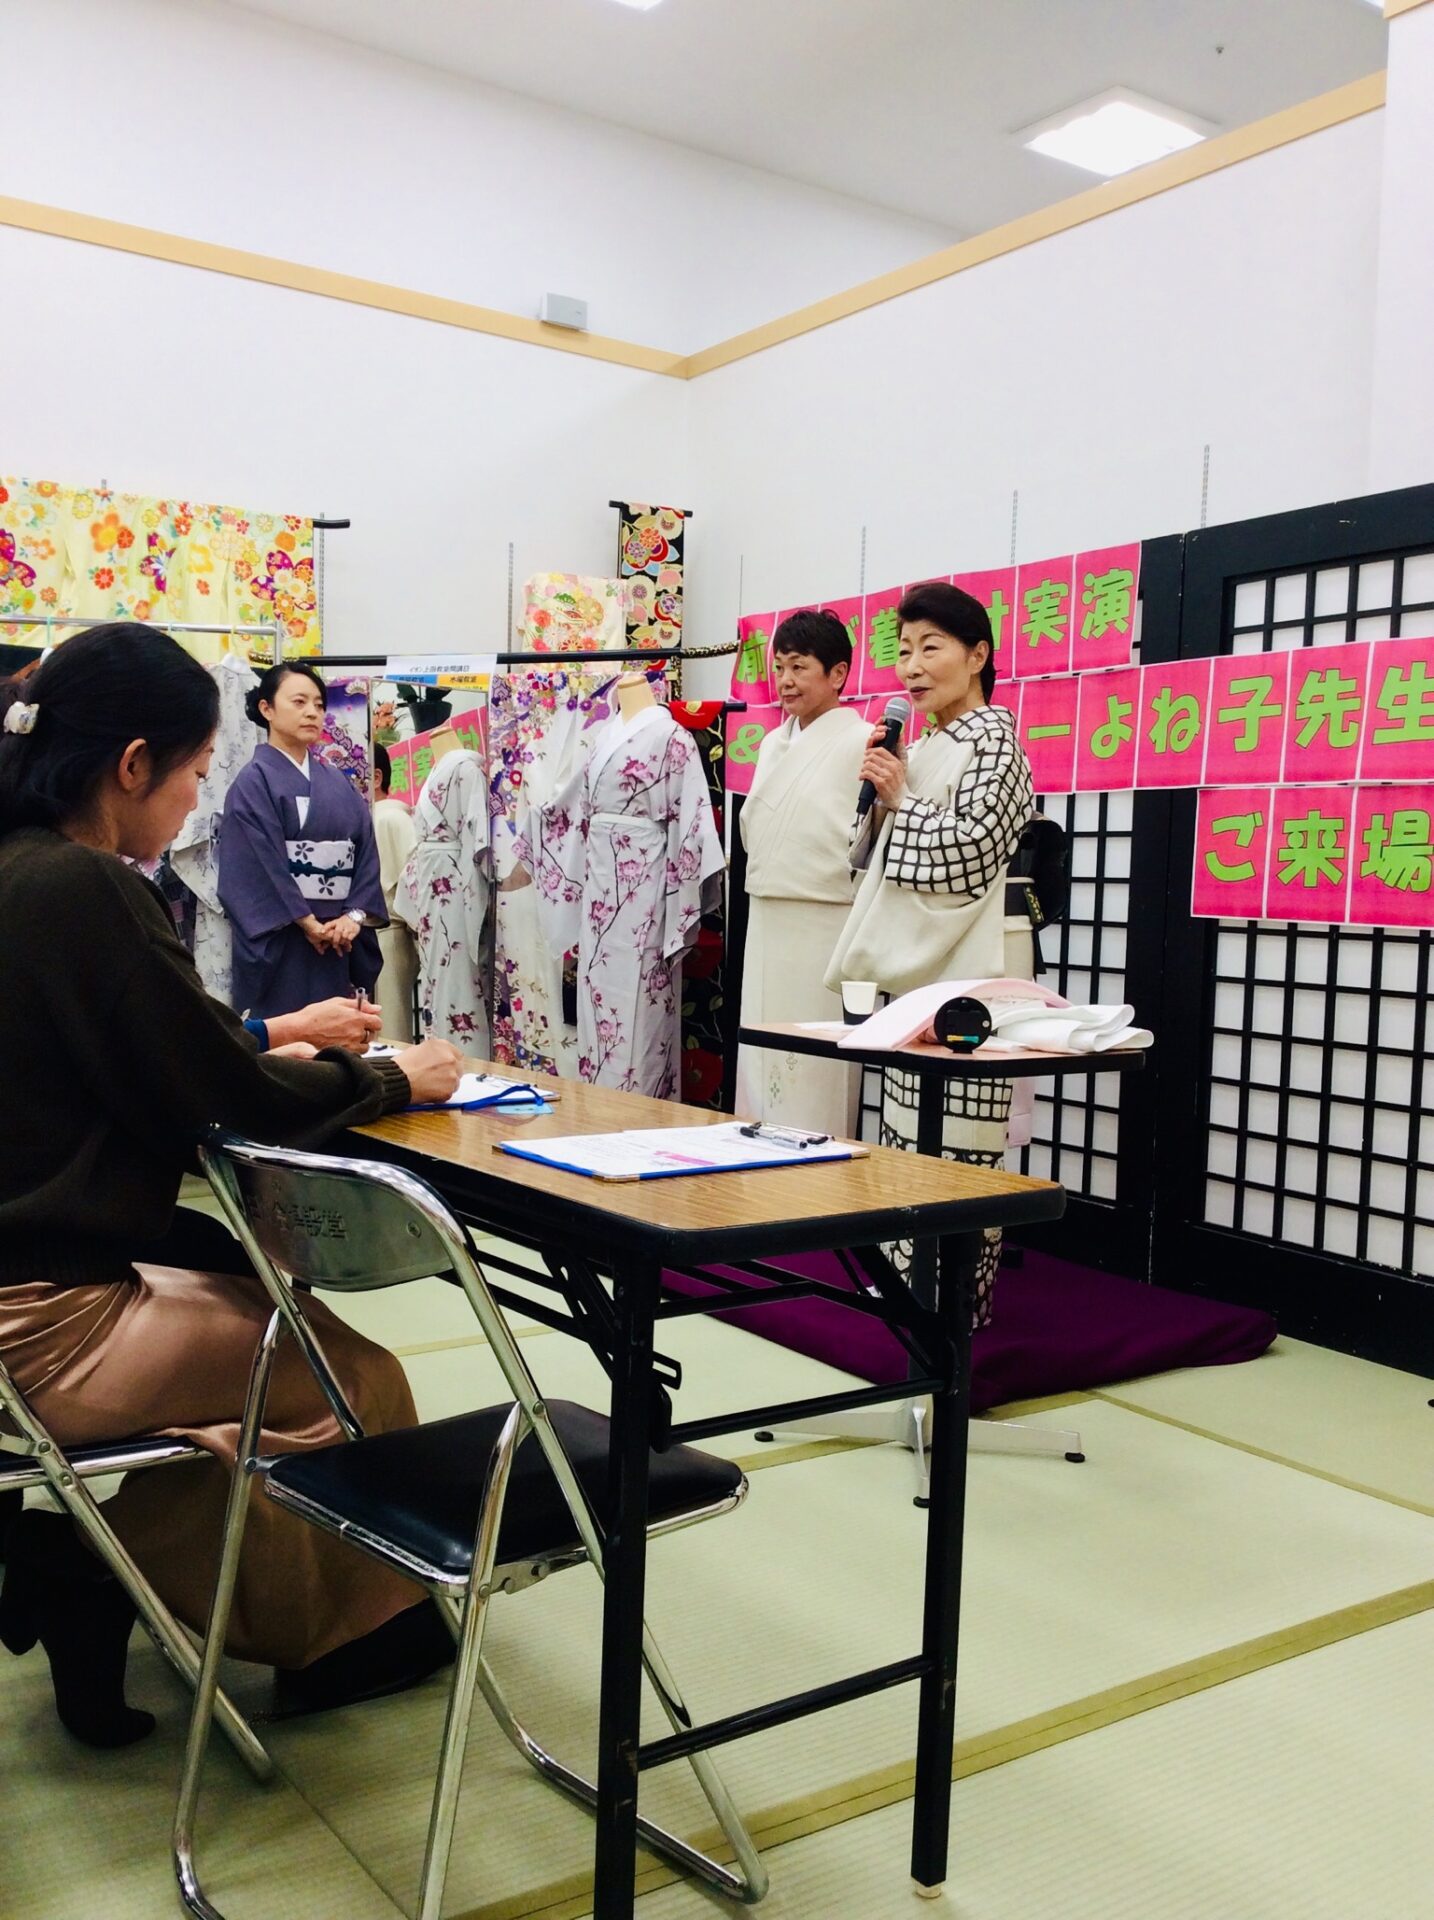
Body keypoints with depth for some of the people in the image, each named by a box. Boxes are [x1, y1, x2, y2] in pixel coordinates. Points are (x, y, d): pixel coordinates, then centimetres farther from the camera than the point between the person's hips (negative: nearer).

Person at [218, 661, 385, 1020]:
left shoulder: (339, 786, 15)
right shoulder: (254, 783, -4)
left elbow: (367, 852, 8)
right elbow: (260, 864, -13)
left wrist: (354, 916, -8)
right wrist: (311, 926, -15)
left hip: (340, 946, 6)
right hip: (280, 946, -6)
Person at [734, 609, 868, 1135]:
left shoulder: (861, 743, -10)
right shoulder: (773, 745, 15)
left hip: (824, 928, -8)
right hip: (765, 923, 8)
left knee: (814, 1073, -3)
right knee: (760, 1061, 12)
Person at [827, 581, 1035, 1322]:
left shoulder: (991, 736, -6)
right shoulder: (925, 746, 17)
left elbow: (972, 851, -16)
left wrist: (900, 798, -9)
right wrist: (882, 796, 6)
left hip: (965, 971, -9)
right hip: (916, 963, 9)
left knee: (955, 1144, -6)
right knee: (908, 1132, 12)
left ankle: (959, 1296, 3)